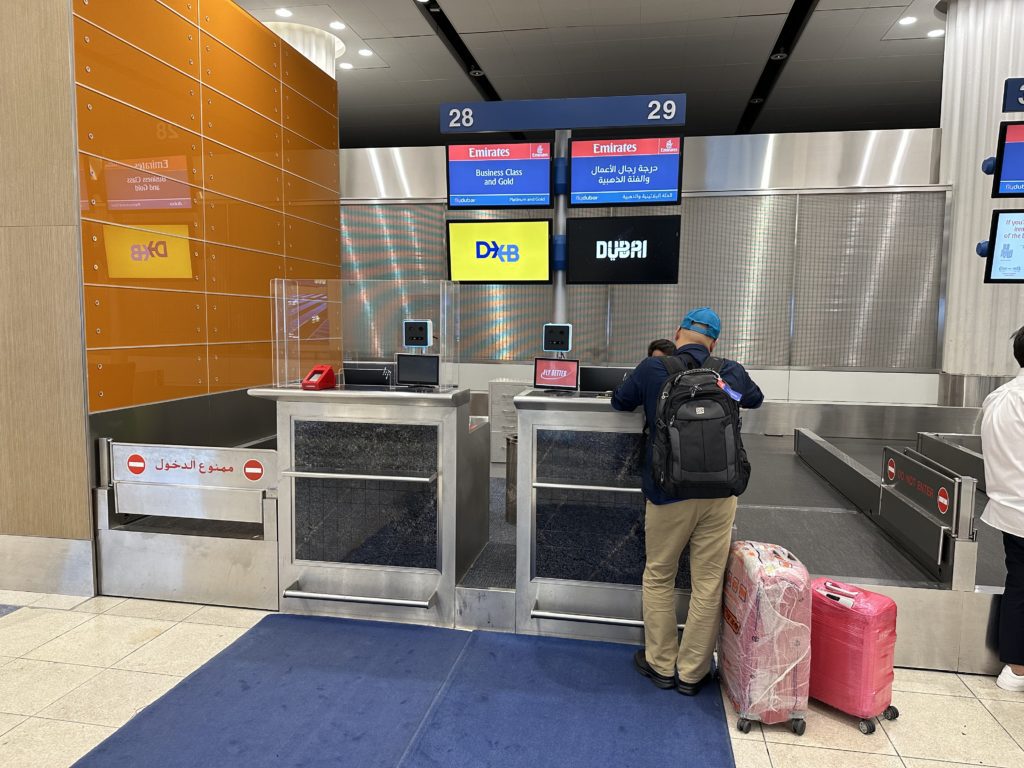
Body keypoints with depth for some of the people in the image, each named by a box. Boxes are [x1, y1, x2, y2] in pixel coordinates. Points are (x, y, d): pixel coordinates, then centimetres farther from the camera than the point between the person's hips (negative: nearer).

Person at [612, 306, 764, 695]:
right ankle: (692, 672, 22)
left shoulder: (653, 368, -4)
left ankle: (661, 664, 27)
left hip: (668, 494, -2)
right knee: (708, 584, 11)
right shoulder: (731, 372, 4)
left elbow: (619, 402, 13)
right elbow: (755, 399, 26)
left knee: (659, 577, 16)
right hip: (719, 494, 2)